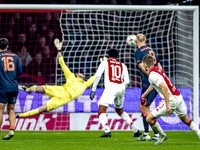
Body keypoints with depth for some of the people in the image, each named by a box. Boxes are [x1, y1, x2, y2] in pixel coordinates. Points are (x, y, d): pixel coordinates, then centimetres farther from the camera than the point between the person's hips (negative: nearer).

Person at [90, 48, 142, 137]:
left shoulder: (105, 63, 14)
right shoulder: (122, 65, 23)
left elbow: (98, 75, 0)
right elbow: (127, 81, 13)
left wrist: (93, 90, 2)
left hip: (110, 87, -5)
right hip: (121, 87, 5)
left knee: (101, 111, -7)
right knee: (119, 110, 27)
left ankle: (107, 130, -33)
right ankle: (135, 130, 20)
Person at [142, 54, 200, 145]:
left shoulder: (152, 75, -17)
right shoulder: (157, 69, 13)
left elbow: (164, 88, -30)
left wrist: (167, 105, -29)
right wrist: (146, 93, 48)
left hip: (172, 100, -9)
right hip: (178, 97, 9)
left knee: (149, 118, -3)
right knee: (186, 120, 26)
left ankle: (162, 135, 15)